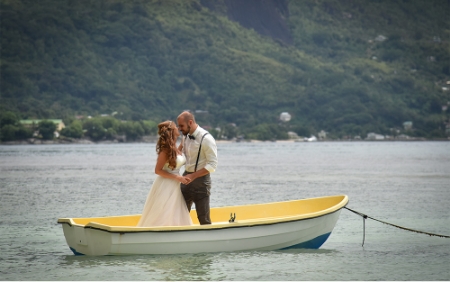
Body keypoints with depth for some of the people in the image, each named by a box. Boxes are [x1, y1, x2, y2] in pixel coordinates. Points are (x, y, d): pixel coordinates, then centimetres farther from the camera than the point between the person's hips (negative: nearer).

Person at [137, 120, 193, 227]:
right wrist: (177, 177, -17)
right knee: (161, 219, -3)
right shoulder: (166, 149, -17)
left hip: (174, 187, 8)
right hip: (165, 186, -8)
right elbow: (158, 170, -16)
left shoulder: (174, 147, 7)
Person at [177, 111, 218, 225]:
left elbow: (212, 165, -19)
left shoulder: (206, 139, -17)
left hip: (200, 180, -7)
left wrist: (193, 176, -23)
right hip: (186, 177, 8)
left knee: (203, 218, -2)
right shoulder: (186, 137, 7)